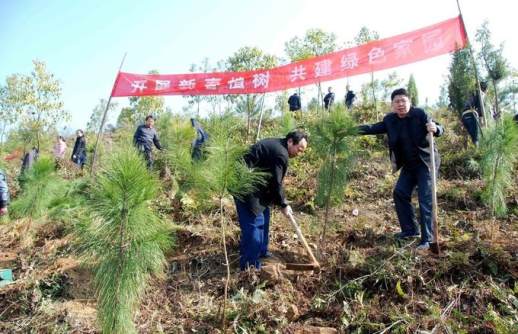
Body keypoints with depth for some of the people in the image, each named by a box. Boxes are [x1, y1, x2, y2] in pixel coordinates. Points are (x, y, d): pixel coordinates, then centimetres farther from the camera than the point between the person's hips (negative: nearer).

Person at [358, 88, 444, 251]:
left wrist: (435, 128, -36)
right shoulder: (390, 120, -1)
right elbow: (374, 128, 4)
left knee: (425, 200, -8)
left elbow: (439, 129, -12)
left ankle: (426, 239, 0)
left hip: (426, 163, -6)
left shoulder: (420, 114, -14)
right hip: (409, 165, 6)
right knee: (400, 193, 8)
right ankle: (410, 230, 23)